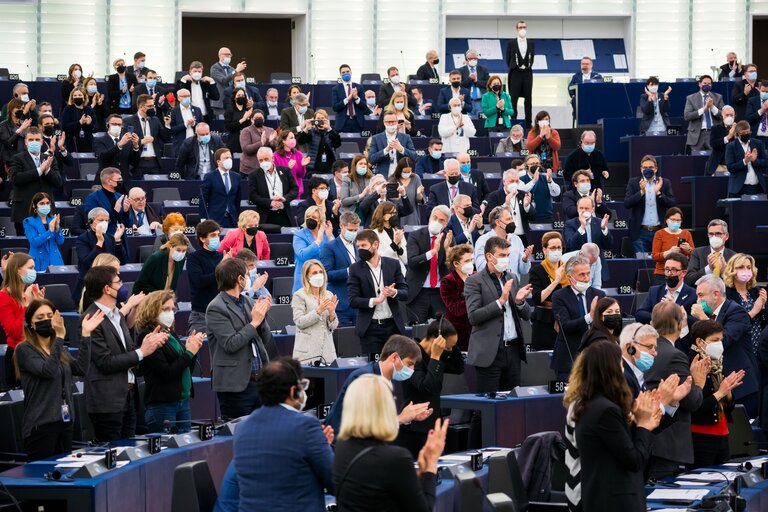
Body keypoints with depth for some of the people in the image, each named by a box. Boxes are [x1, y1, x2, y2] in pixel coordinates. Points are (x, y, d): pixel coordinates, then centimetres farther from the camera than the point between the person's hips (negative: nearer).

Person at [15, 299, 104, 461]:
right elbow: (48, 371, -22)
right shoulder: (24, 349, -6)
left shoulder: (61, 350, 16)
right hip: (41, 424, -7)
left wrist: (85, 335, -8)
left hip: (65, 422, 7)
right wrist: (60, 337, -27)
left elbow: (81, 369, -2)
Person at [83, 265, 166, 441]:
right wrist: (141, 352, -12)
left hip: (128, 394, 9)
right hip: (108, 400, -9)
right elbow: (106, 362, -18)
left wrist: (149, 344, -3)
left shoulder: (117, 315, 16)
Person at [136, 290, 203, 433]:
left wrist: (193, 347, 2)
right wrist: (189, 353, -11)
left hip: (183, 400, 8)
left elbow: (187, 370, 18)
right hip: (161, 404, -8)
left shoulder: (171, 334, 14)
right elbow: (166, 372, -17)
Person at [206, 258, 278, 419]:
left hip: (260, 380, 7)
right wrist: (254, 322, -12)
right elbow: (230, 344, -17)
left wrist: (262, 314, -2)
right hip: (236, 386, -7)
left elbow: (265, 340, 15)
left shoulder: (248, 302, 13)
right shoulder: (216, 309, -9)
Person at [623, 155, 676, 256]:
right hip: (640, 232, -1)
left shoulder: (665, 183, 7)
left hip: (660, 231, 1)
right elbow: (626, 204, -5)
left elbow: (672, 204, 0)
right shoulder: (633, 182, 5)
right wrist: (641, 192, -20)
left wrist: (659, 193, -17)